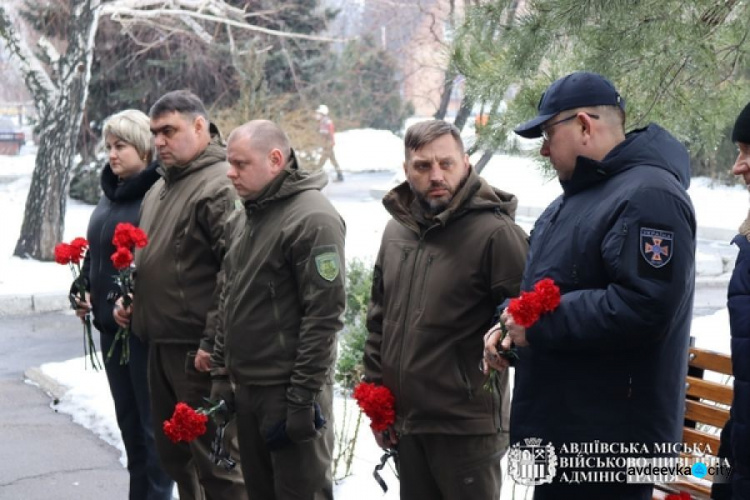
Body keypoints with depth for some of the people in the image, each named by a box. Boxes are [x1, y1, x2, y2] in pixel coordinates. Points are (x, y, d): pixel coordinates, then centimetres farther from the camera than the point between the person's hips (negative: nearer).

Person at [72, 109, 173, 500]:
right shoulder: (110, 194, 13)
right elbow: (94, 251, 23)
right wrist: (85, 290, 9)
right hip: (110, 322, 9)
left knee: (152, 418, 1)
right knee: (127, 416, 16)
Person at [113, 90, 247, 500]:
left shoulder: (221, 186, -15)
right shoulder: (161, 187, 16)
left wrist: (214, 341, -23)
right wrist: (129, 298, 15)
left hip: (200, 350, -10)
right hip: (160, 343, 10)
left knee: (215, 460, -1)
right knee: (172, 450, 19)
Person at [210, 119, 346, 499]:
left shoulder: (312, 219, -15)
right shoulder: (245, 219, 13)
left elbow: (324, 314, -19)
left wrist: (304, 395, -20)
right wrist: (221, 372, 15)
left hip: (289, 390, -8)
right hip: (245, 386, 9)